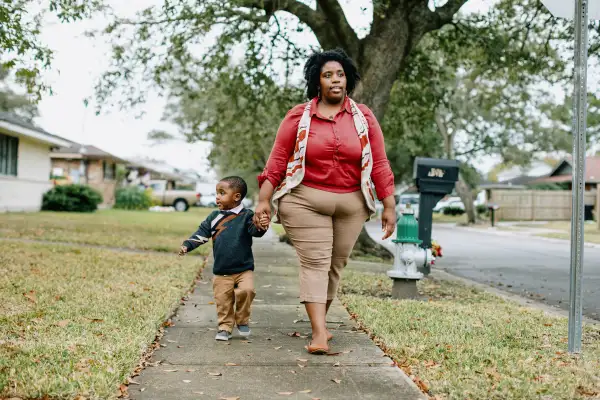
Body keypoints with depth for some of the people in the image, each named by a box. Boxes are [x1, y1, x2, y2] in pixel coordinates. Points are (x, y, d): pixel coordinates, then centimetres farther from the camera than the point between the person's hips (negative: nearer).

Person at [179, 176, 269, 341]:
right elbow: (202, 233, 9)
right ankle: (225, 327, 24)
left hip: (243, 269, -3)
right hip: (221, 273, 3)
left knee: (247, 290, -22)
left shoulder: (246, 216, -5)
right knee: (223, 301, 5)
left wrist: (261, 226, -42)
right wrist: (187, 245, -4)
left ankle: (242, 321, 2)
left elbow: (254, 230, -19)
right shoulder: (214, 217, 6)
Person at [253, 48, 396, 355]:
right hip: (304, 202, -2)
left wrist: (389, 206, 0)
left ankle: (320, 321, 26)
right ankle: (319, 333, -9)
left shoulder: (364, 117, 5)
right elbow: (277, 159, -2)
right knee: (314, 263, -8)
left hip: (350, 205, 3)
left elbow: (379, 164, 4)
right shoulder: (299, 117, 0)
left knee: (335, 265, 9)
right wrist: (264, 200, -8)